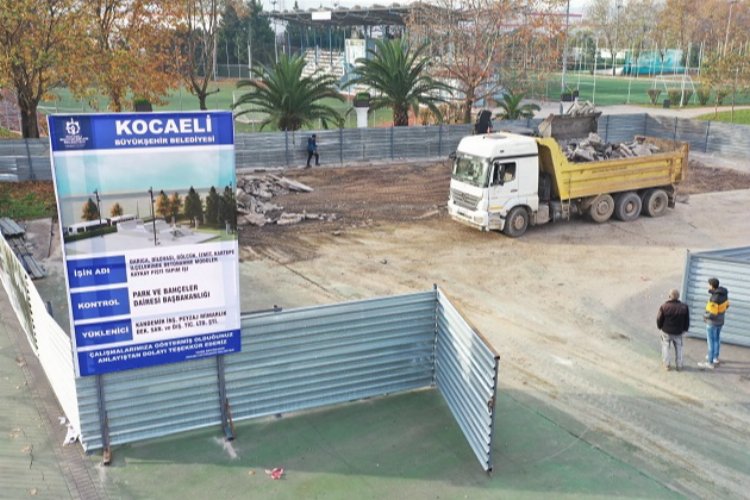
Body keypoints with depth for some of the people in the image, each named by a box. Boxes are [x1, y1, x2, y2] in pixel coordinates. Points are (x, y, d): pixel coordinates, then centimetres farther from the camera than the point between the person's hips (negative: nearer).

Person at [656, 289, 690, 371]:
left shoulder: (664, 307, -19)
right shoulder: (684, 307, -13)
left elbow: (659, 319, -9)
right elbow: (687, 321, -2)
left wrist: (660, 327, 10)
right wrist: (685, 329, 14)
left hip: (666, 331, -2)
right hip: (678, 332, 2)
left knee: (665, 347, 16)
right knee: (678, 348, 19)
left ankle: (666, 365, 20)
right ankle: (679, 365, 25)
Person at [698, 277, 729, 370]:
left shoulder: (714, 298, -32)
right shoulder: (724, 293, -5)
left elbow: (711, 314, -29)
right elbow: (726, 306, 12)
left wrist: (705, 315, -9)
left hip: (712, 322, -9)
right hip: (720, 321, 9)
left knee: (711, 342, 3)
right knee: (717, 339, 24)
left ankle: (710, 363, 13)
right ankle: (715, 357, 41)